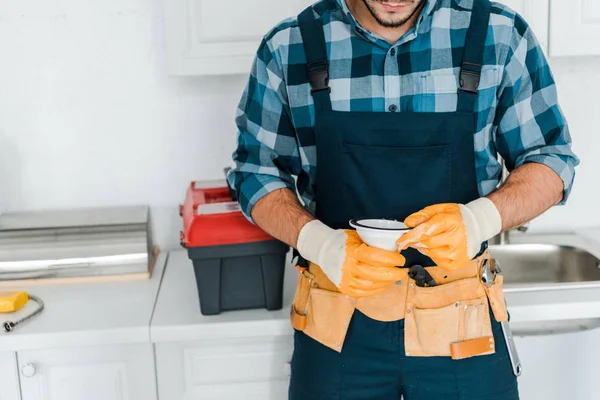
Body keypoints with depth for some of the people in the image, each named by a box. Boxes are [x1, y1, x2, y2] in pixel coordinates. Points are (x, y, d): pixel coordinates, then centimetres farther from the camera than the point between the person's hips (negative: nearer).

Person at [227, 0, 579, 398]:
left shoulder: (500, 35, -7)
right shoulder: (287, 47, -6)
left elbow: (551, 158, 0)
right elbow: (256, 171, 2)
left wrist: (481, 218, -20)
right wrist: (319, 243, -17)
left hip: (462, 321, 0)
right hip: (337, 323, 0)